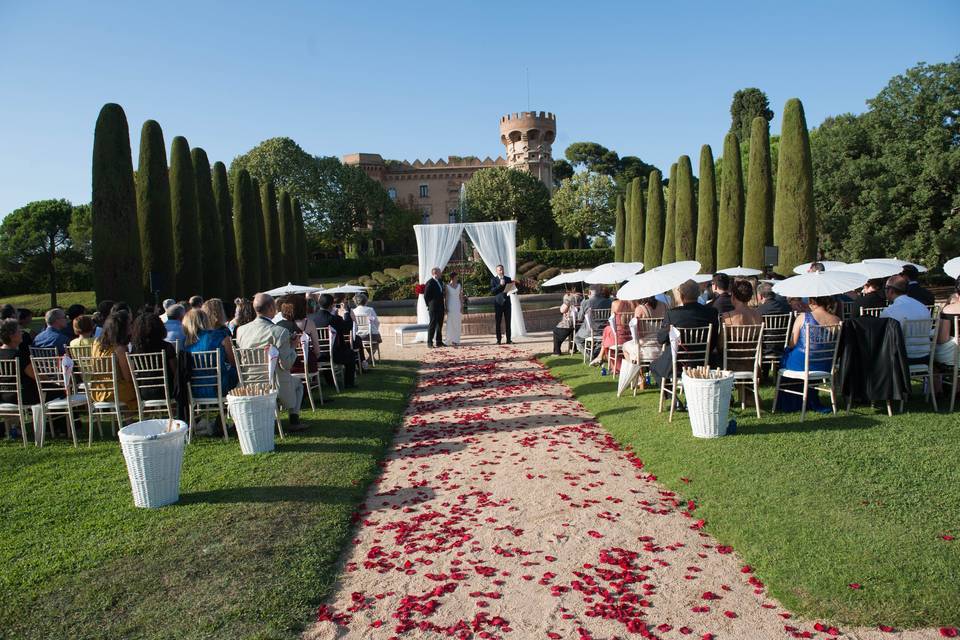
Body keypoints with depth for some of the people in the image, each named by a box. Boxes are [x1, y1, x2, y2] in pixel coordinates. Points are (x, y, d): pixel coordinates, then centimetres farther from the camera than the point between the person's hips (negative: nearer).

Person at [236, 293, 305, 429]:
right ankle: (294, 420, 19)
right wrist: (292, 347, -2)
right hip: (275, 386, -5)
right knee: (298, 383, 29)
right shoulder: (280, 332, -20)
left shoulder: (241, 330, -3)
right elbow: (286, 364, -19)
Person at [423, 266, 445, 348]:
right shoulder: (430, 283, -12)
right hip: (433, 308, -8)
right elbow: (426, 296, -11)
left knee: (440, 325, 10)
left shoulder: (440, 281, 13)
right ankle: (429, 343, -1)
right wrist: (429, 305, -6)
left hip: (441, 307, 8)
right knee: (433, 324, -6)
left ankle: (439, 342, 17)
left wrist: (443, 306, 17)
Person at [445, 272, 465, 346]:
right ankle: (452, 340, 2)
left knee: (458, 323, 3)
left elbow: (461, 296, 8)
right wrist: (445, 307, -6)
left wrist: (462, 307, 1)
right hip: (450, 306, -3)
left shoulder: (459, 286, 8)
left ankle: (456, 340, 7)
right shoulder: (447, 286, -2)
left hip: (458, 306, 3)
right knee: (451, 323, -3)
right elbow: (445, 297, 0)